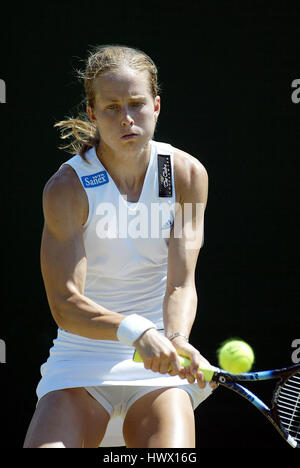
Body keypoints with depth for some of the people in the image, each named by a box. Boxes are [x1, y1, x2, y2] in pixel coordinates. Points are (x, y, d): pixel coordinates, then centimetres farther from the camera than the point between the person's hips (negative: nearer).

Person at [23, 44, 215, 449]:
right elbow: (65, 304, -18)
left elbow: (181, 283, -9)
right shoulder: (66, 188, -11)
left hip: (159, 369, 1)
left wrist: (177, 339, -31)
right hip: (81, 364, -1)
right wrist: (136, 331, -35)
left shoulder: (187, 174, -4)